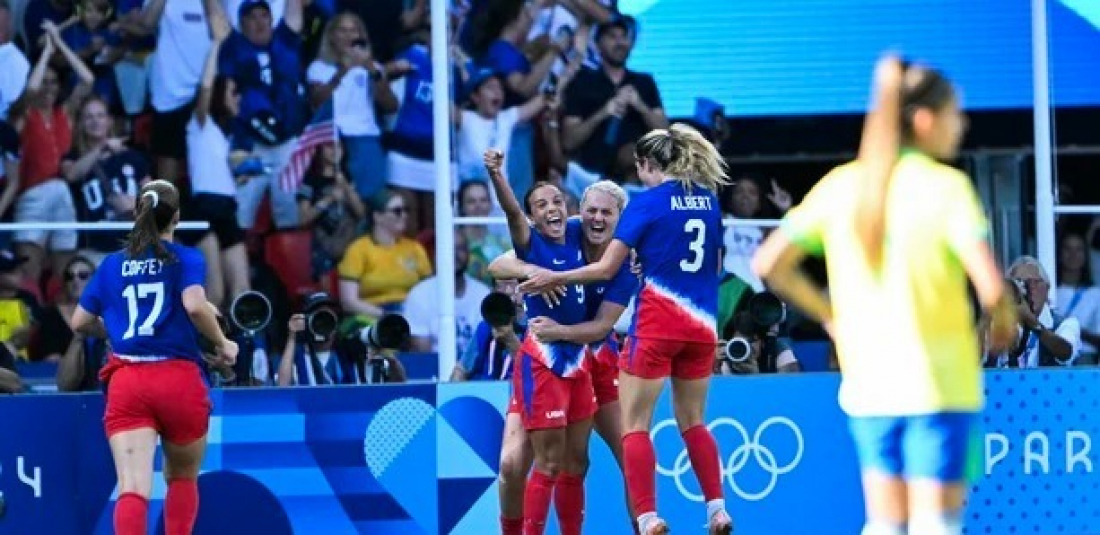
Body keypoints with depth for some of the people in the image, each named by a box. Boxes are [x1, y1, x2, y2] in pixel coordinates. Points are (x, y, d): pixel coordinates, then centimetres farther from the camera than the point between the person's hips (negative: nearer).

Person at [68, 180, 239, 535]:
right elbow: (195, 306, -16)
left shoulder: (112, 265, 14)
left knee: (133, 487, -12)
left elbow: (80, 322, 18)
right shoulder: (186, 259, 2)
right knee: (183, 479, 22)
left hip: (126, 384, 1)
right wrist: (223, 343, 0)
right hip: (179, 379, -1)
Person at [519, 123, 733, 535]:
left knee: (635, 424, -1)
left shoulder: (647, 202, -7)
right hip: (701, 323, 6)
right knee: (692, 421, 17)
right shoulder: (708, 199, 9)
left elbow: (606, 268, -8)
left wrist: (554, 278, 4)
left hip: (658, 321, -6)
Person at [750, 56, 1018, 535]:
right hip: (938, 386, -5)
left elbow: (770, 265, 5)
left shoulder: (840, 185, 5)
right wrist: (1003, 320, 2)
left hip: (866, 383, 5)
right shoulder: (945, 186, -11)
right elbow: (990, 285, -20)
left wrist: (829, 314, 16)